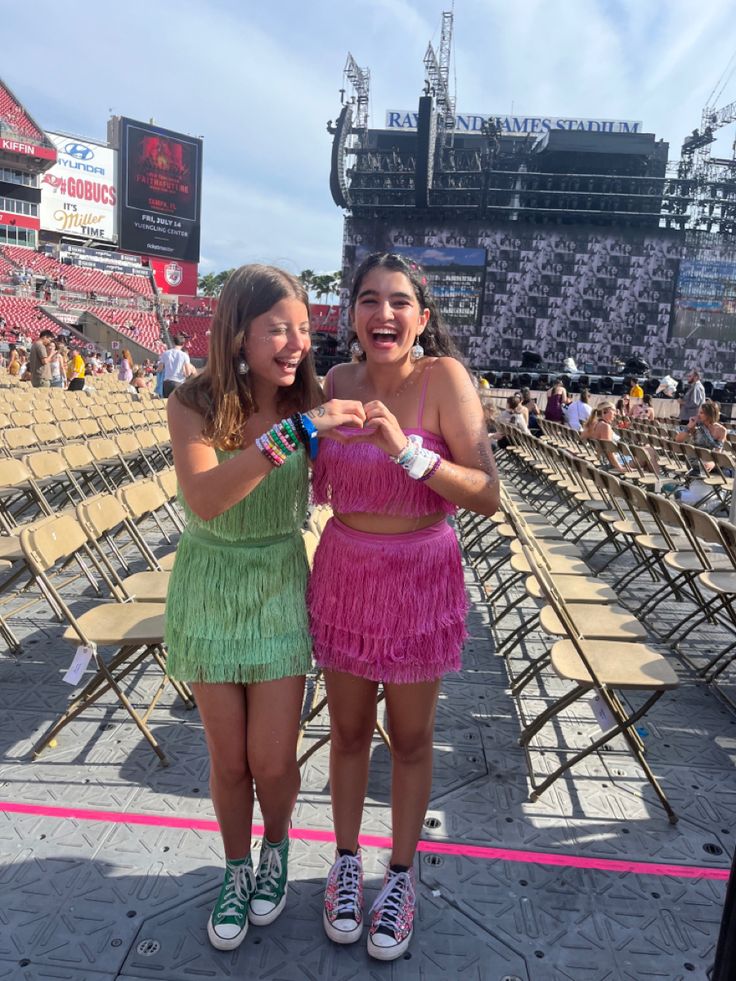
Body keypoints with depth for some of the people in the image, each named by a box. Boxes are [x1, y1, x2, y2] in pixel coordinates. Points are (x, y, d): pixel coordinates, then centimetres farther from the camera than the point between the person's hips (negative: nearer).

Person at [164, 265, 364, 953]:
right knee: (228, 760, 10)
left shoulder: (307, 402, -9)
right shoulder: (194, 404, -17)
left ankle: (276, 848, 39)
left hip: (280, 588, 1)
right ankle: (237, 870, 39)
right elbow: (203, 497, -35)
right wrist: (292, 431, -41)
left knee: (273, 762, 5)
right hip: (211, 589, -1)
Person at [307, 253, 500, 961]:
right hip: (344, 573, 3)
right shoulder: (339, 380, -2)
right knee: (347, 730, 18)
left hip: (420, 579, -3)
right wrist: (308, 438, -6)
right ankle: (346, 861, 42)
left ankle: (401, 873, 39)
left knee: (410, 738, 15)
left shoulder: (443, 377, -15)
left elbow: (487, 496, -21)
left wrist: (408, 450, -31)